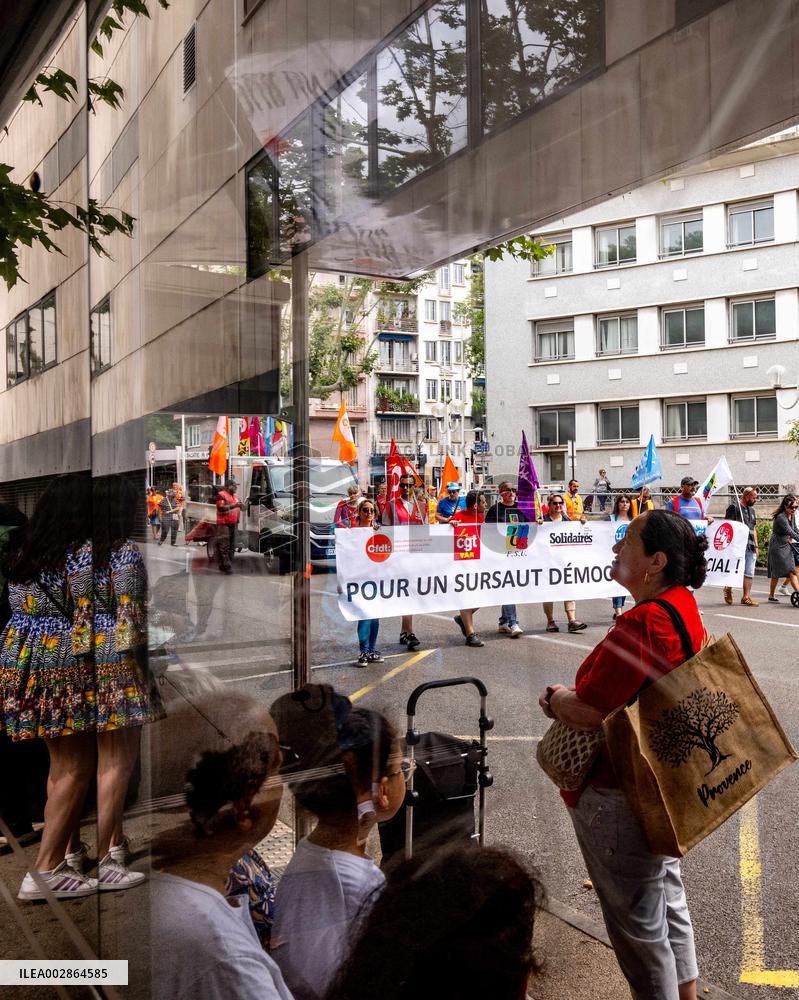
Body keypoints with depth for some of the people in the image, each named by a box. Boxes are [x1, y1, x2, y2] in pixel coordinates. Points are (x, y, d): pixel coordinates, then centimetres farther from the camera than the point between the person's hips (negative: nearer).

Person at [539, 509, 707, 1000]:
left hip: (617, 798, -10)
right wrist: (573, 694, 4)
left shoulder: (643, 623, -30)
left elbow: (588, 711, -30)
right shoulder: (685, 606, 1)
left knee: (638, 921, 11)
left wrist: (555, 698, -9)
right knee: (668, 898, 27)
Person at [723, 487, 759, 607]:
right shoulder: (734, 507, -3)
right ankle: (728, 589, 14)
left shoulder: (752, 510, 21)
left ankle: (746, 597, 6)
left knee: (749, 573, 3)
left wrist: (756, 546, 18)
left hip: (750, 546, 7)